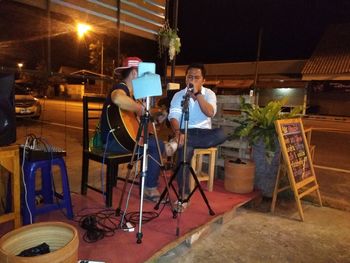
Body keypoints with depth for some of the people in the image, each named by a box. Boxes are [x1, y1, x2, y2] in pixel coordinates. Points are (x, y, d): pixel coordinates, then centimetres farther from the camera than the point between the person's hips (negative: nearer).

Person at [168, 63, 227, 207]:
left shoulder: (209, 94, 5)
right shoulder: (178, 95, 4)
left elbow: (210, 113, -14)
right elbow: (173, 116, -10)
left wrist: (197, 93, -17)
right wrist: (178, 133, -30)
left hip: (204, 132, 2)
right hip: (186, 132, -1)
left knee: (222, 134, -31)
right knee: (184, 152, -33)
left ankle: (178, 143, -31)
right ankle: (184, 195, -22)